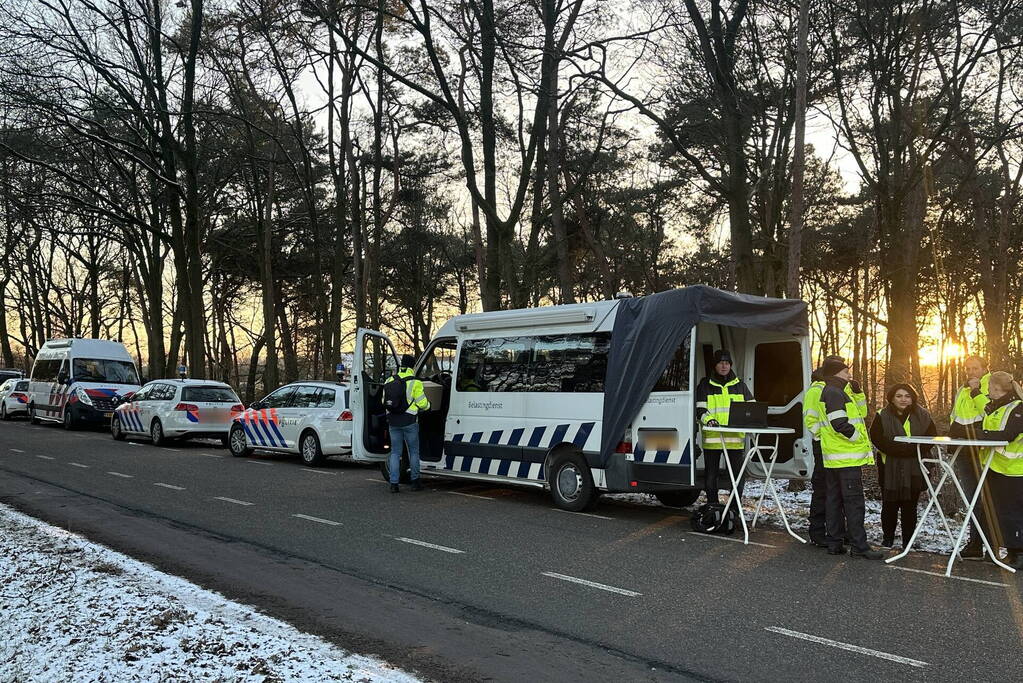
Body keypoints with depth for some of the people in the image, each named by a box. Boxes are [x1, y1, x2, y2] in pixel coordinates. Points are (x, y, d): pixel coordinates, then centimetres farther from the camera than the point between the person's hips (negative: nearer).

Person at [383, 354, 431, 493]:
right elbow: (422, 403, -7)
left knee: (395, 452, 9)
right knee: (414, 451, 10)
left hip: (393, 422, 4)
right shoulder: (414, 382, -10)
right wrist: (428, 405, 16)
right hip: (409, 422, -4)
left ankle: (394, 484, 4)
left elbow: (384, 401, 13)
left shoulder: (389, 381, 5)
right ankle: (415, 482, 14)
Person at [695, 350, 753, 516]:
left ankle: (735, 508, 11)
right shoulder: (705, 385, 7)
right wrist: (708, 419, -19)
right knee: (711, 474, 6)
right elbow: (699, 408, 0)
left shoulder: (739, 385, 15)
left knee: (738, 474, 0)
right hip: (712, 438, -1)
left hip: (735, 438, 2)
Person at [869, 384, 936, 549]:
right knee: (890, 504, 7)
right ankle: (888, 538, 23)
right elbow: (877, 439, -12)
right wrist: (903, 449, -22)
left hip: (914, 470, 1)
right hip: (890, 470, -1)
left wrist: (910, 449, -17)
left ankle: (908, 540, 15)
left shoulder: (922, 416, 5)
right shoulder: (882, 416, -2)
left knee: (910, 506, 5)